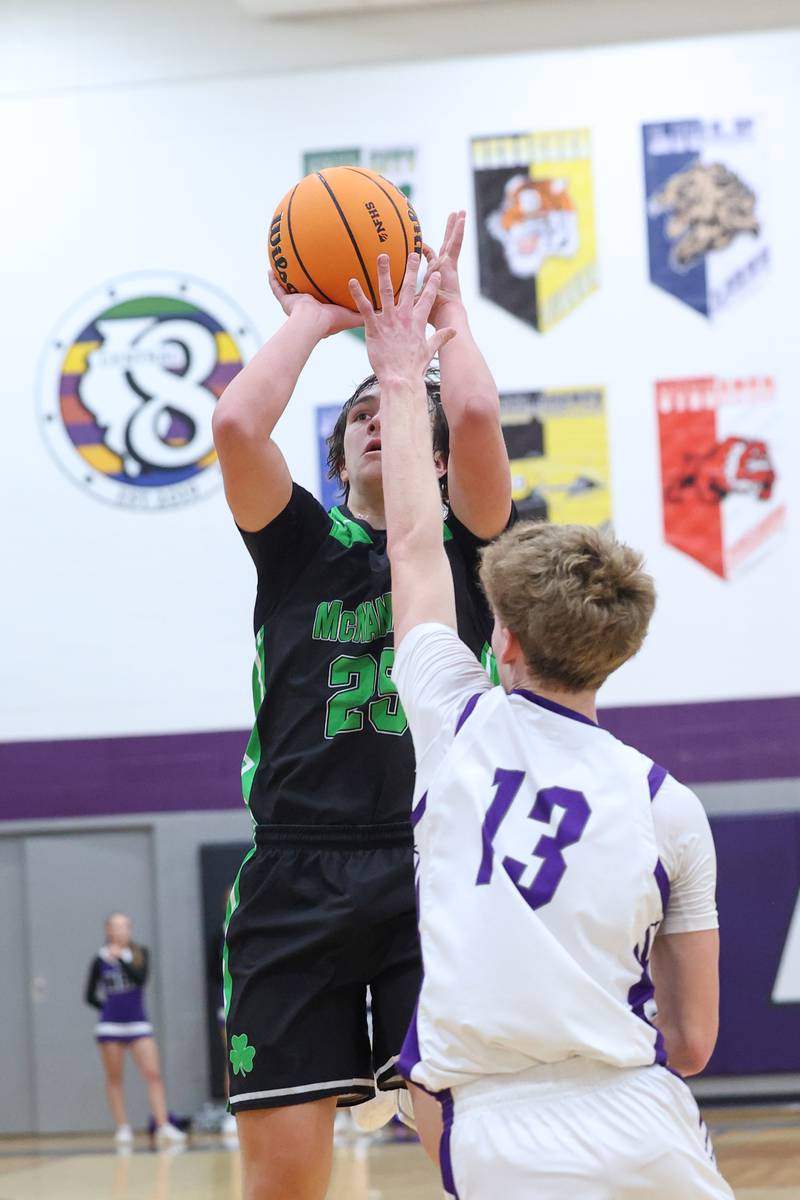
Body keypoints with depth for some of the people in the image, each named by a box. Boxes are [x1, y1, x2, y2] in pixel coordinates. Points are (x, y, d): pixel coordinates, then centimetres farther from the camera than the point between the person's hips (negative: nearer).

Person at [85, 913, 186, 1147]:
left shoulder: (140, 953, 3)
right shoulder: (101, 959, 1)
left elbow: (141, 978, -16)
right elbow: (91, 996, 7)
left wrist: (121, 958, -20)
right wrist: (111, 1007, 3)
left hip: (138, 1024, 0)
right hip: (110, 1026, 0)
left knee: (153, 1074, -10)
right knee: (114, 1078, 4)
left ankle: (164, 1127, -16)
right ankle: (123, 1128, 10)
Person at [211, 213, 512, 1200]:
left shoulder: (462, 543, 13)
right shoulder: (300, 543, 15)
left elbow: (476, 416, -7)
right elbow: (236, 426, -3)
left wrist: (448, 313, 11)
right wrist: (312, 321, 11)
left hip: (437, 876, -1)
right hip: (296, 878, 1)